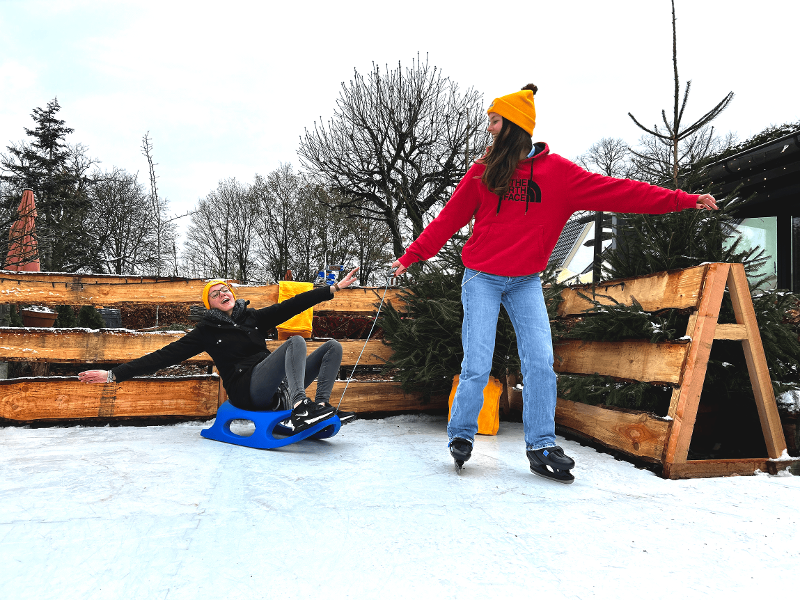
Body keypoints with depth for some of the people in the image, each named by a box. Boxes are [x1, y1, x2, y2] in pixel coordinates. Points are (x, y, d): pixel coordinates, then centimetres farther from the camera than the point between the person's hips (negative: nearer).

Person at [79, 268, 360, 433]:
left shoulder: (254, 317, 18)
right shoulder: (208, 331, 8)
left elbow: (293, 304, 14)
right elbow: (165, 356, 4)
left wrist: (334, 288, 10)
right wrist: (114, 374, -1)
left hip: (278, 388, 6)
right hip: (247, 389, -6)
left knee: (333, 346, -1)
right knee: (296, 342, -27)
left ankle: (320, 406, -22)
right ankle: (301, 408, -46)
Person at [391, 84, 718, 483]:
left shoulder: (556, 171, 1)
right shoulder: (482, 172, 4)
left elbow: (615, 191, -2)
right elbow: (449, 218, 8)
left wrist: (681, 200, -6)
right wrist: (413, 255, 6)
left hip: (526, 282, 1)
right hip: (481, 279, 0)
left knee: (540, 362, -7)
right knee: (477, 366, -4)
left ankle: (541, 446, 7)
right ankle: (461, 436, 16)